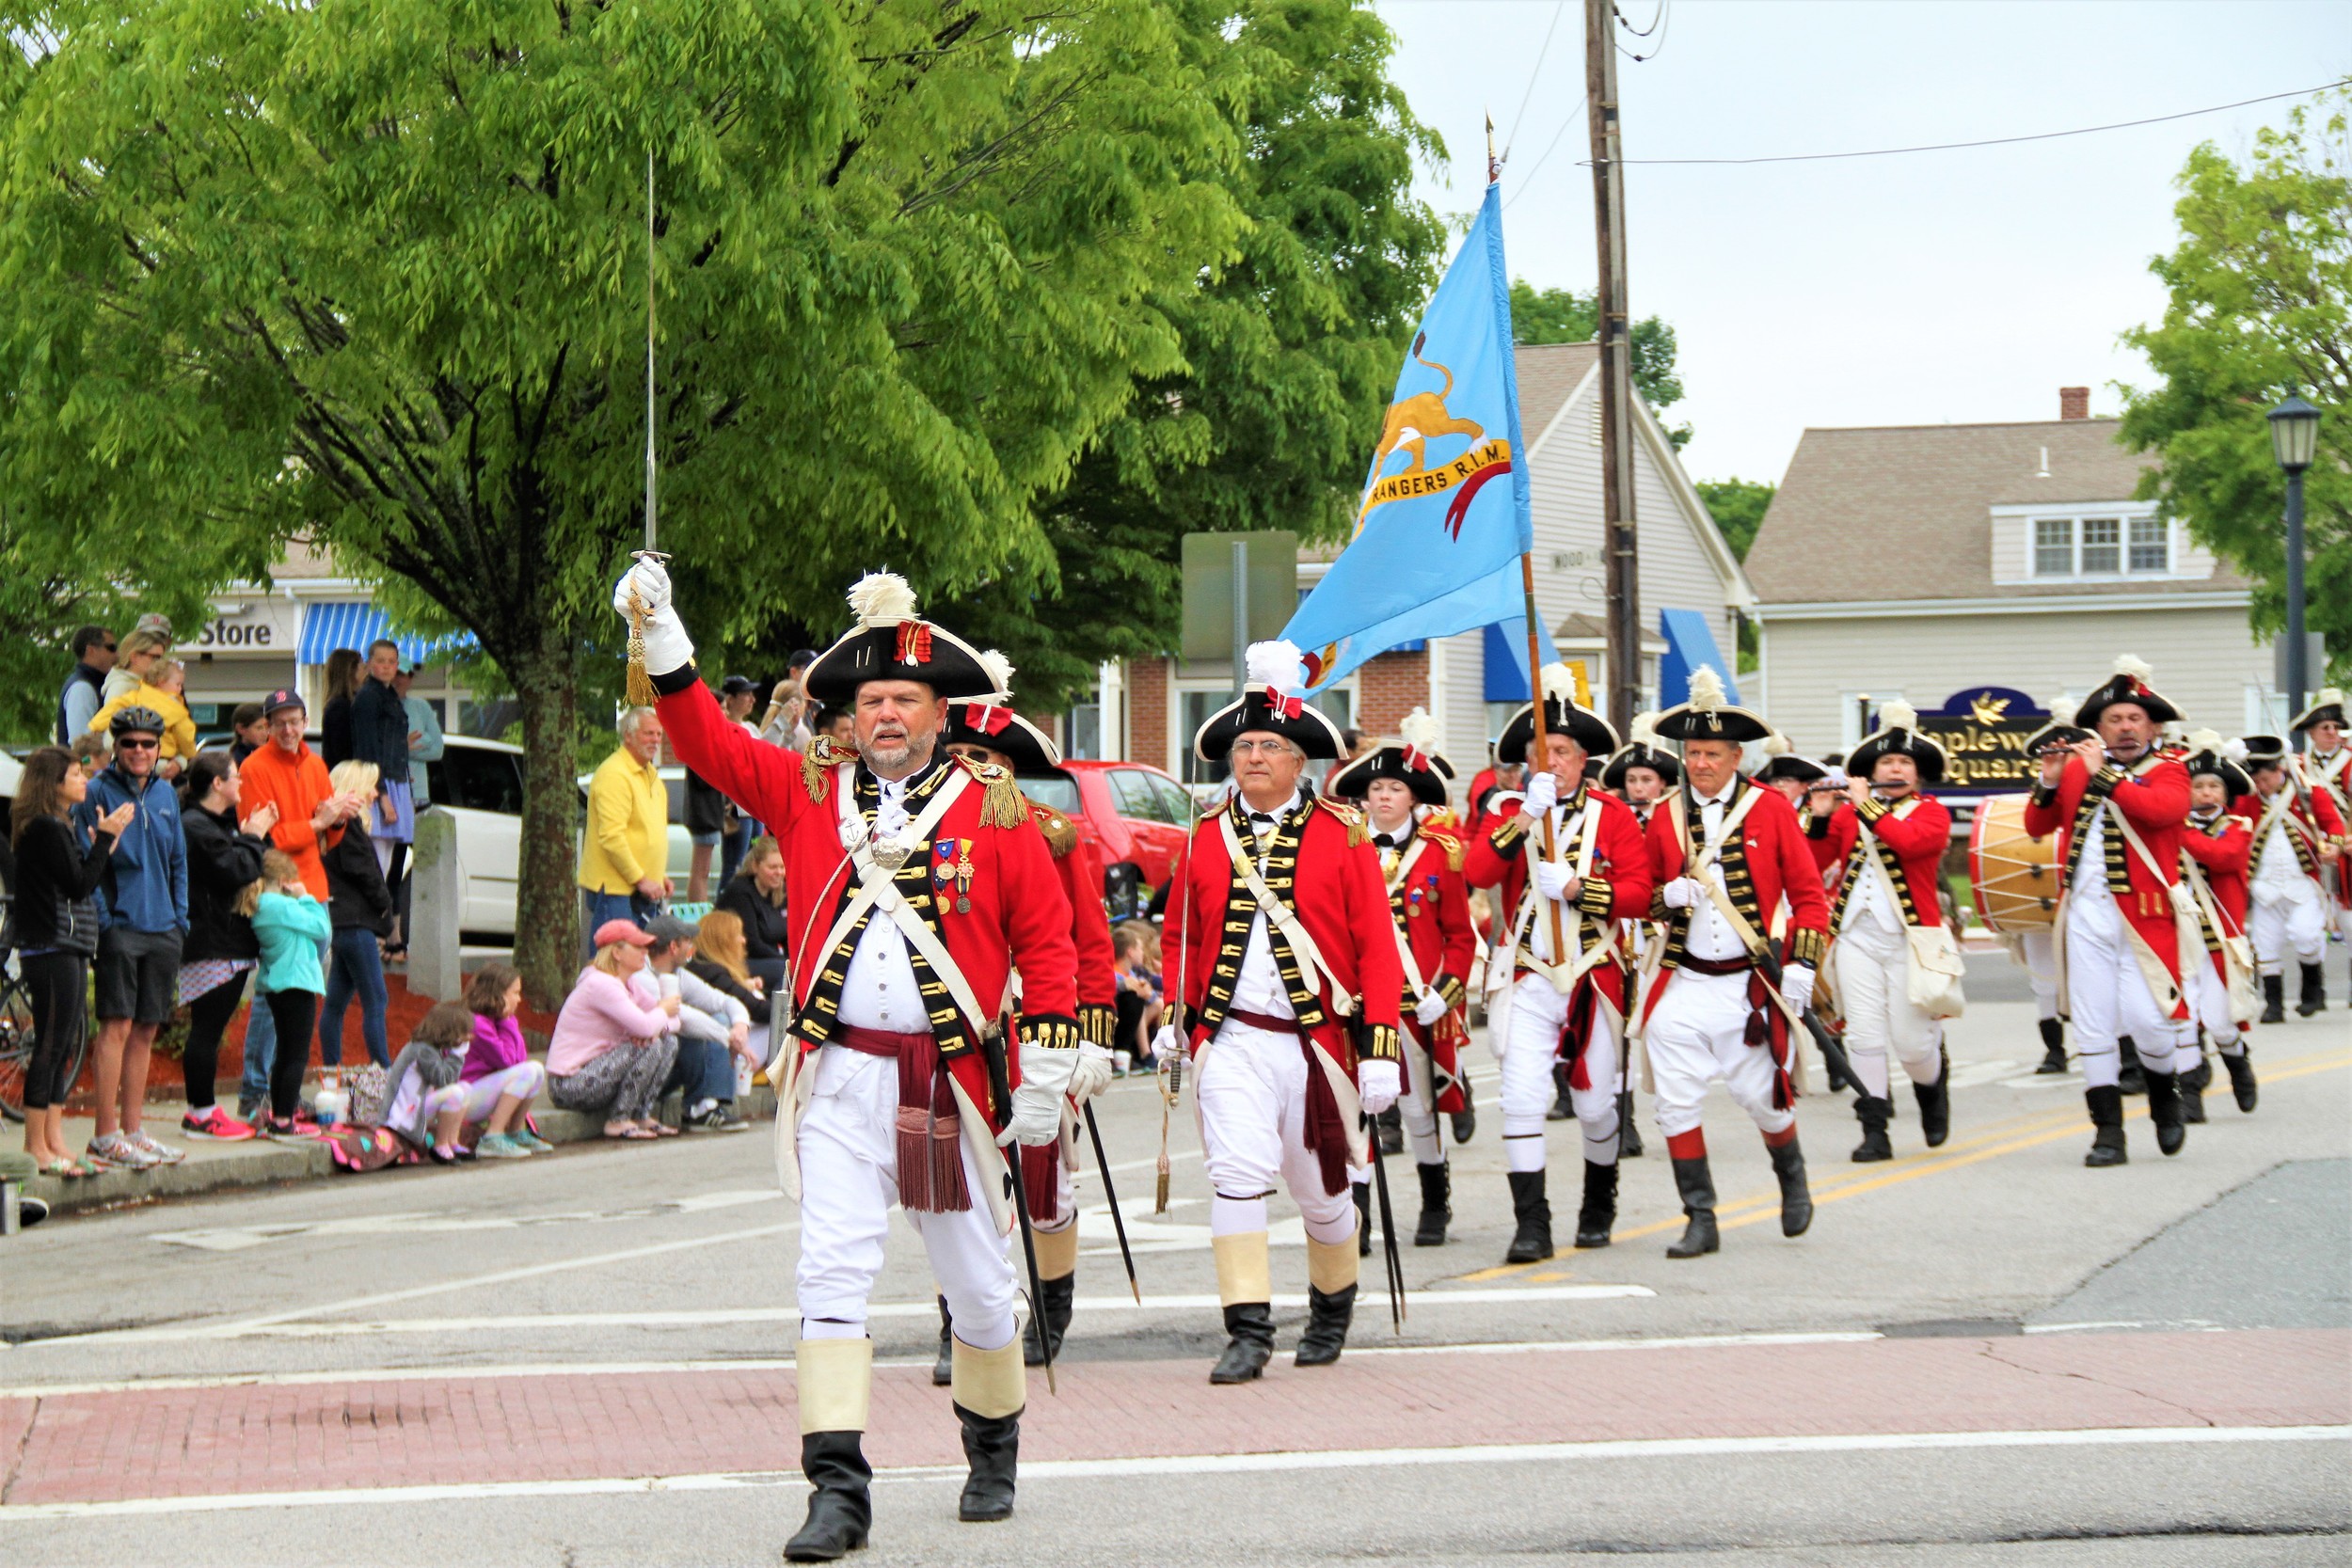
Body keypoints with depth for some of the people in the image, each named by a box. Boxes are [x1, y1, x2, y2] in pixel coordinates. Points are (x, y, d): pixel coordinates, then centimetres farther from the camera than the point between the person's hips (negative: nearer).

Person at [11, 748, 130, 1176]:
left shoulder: (60, 826, 18)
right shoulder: (47, 828, -13)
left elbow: (82, 882, 16)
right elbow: (80, 885, -17)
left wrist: (101, 845, 6)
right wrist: (105, 838, -14)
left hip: (69, 950, 10)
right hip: (52, 951, -10)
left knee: (62, 1048, 12)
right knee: (50, 1047, -6)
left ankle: (54, 1141, 16)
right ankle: (36, 1145, -3)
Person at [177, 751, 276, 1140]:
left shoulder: (222, 822, 20)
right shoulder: (195, 826, -14)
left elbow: (249, 868, 23)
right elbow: (236, 871, -21)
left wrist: (259, 835, 11)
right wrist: (253, 837, -7)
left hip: (232, 944, 11)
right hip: (209, 944, -11)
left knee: (212, 1028, 12)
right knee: (206, 1030, -7)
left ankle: (203, 1109, 17)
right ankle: (200, 1113, -4)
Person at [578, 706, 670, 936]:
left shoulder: (650, 775, 18)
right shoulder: (614, 775, -13)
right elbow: (611, 836, -21)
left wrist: (659, 877, 16)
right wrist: (640, 879, -18)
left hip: (644, 890, 10)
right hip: (616, 887, -10)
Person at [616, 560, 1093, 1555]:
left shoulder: (995, 815, 2)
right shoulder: (806, 793, 7)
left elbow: (1046, 941, 3)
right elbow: (708, 743, 3)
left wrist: (1049, 1066, -3)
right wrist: (660, 634, -8)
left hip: (952, 1083, 0)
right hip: (839, 1080, 1)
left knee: (977, 1282, 11)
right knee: (832, 1272, -10)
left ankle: (993, 1449, 34)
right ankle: (837, 1490, -11)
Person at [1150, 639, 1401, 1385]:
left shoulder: (1343, 835, -1)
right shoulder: (1206, 838, 6)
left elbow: (1377, 946, -2)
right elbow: (1184, 936, 18)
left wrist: (1381, 1046, -8)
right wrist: (1176, 1018, 16)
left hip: (1320, 1039, -1)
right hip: (1232, 1039, 1)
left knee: (1323, 1187, 11)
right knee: (1236, 1175, -15)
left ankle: (1332, 1307, 35)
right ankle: (1249, 1330, -11)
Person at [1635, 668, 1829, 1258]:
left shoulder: (1771, 808, -2)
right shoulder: (1665, 817, 5)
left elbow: (1808, 894, 1)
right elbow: (1642, 896, 15)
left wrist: (1800, 967, -7)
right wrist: (1667, 897, -8)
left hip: (1749, 985, -2)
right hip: (1682, 985, 3)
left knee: (1761, 1097, 4)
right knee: (1676, 1105, -4)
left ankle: (1793, 1177, 35)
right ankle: (1700, 1221, 6)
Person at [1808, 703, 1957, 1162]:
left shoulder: (1931, 813, 2)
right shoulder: (1849, 812, 11)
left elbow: (1906, 841, -20)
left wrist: (1865, 803, -17)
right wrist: (1820, 817, -12)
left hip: (1910, 939, -3)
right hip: (1858, 937, 3)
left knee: (1911, 1040, -1)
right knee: (1864, 1036, -4)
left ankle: (1934, 1086, 32)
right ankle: (1874, 1132, 1)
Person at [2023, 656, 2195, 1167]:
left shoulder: (2168, 772, 3)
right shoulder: (2077, 768, 13)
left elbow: (2162, 809, -19)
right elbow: (2038, 826, 11)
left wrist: (2103, 775, -22)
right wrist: (2049, 783, -7)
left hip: (2143, 913, -3)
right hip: (2085, 914, 3)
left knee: (2146, 1019, -8)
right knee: (2093, 1024, 1)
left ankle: (2164, 1097, 22)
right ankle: (2107, 1132, 5)